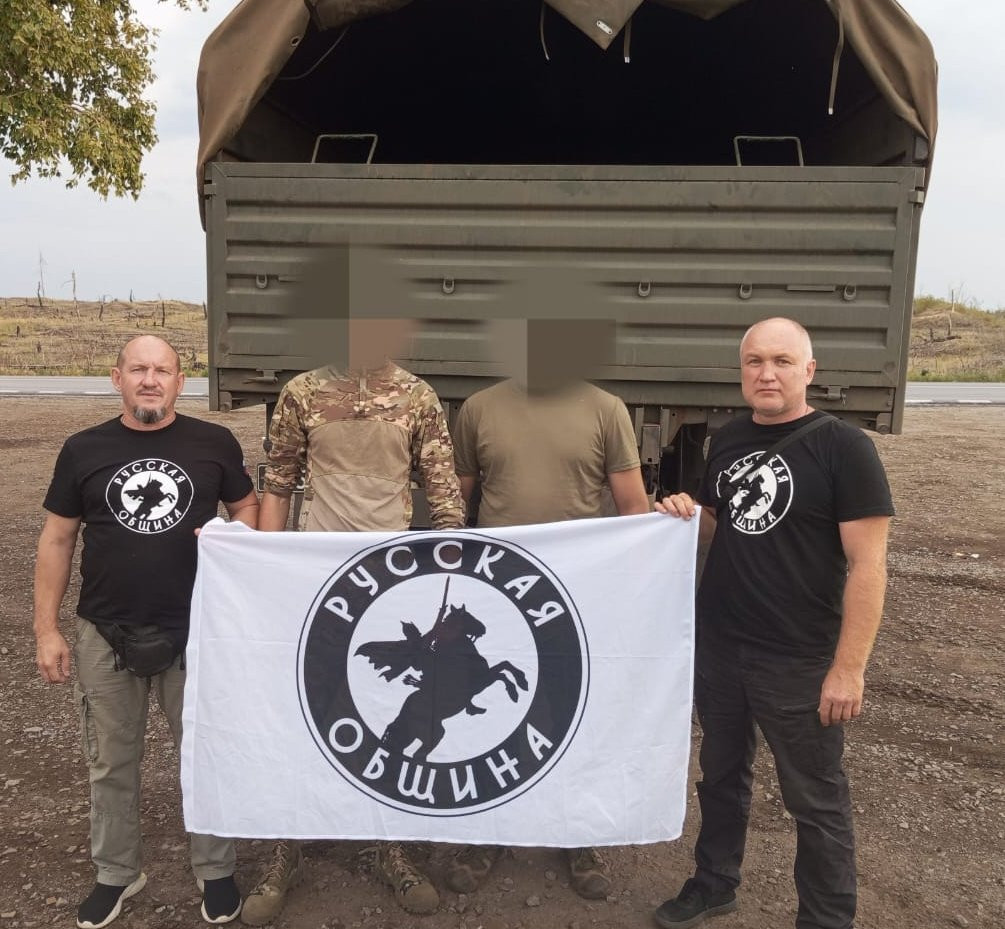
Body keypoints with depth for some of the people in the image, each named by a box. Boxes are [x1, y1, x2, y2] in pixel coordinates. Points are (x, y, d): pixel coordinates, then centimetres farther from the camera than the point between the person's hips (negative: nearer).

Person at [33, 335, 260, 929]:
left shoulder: (215, 444, -3)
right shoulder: (83, 450, 0)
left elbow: (248, 506, 8)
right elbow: (58, 539, 4)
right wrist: (47, 629, 1)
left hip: (195, 632, -1)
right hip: (105, 636, 1)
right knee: (112, 763, 16)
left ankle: (216, 869, 32)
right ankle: (117, 873, 38)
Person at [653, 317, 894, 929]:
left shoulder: (843, 447, -13)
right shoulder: (727, 440, 4)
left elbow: (868, 565, -15)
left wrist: (849, 667, -18)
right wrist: (688, 515, -6)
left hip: (800, 662, -6)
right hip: (718, 648, 6)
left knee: (816, 800, 11)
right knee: (721, 775, 22)